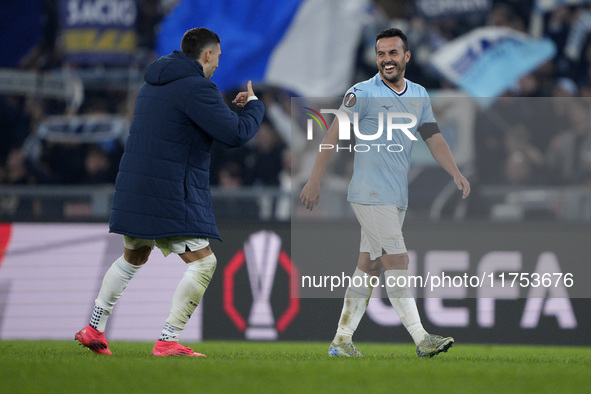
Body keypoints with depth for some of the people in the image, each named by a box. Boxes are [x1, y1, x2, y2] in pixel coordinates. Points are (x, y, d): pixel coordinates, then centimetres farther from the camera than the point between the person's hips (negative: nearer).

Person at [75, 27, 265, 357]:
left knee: (134, 258, 25)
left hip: (134, 186, 9)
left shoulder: (155, 83, 15)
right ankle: (168, 340, -11)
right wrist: (253, 105, 3)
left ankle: (94, 329, 26)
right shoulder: (196, 88, -14)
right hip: (171, 193, -9)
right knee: (203, 262, -6)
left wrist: (227, 107, 26)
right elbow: (236, 135, -16)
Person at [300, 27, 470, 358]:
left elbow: (434, 138, 17)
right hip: (371, 193, -7)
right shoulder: (363, 94, -6)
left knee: (370, 266, 7)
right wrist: (315, 180, -11)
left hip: (397, 197, 7)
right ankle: (420, 338, -15)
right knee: (397, 262, -12)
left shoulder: (420, 96, 13)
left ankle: (342, 340, 12)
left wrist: (456, 173, 4)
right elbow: (334, 135, -7)